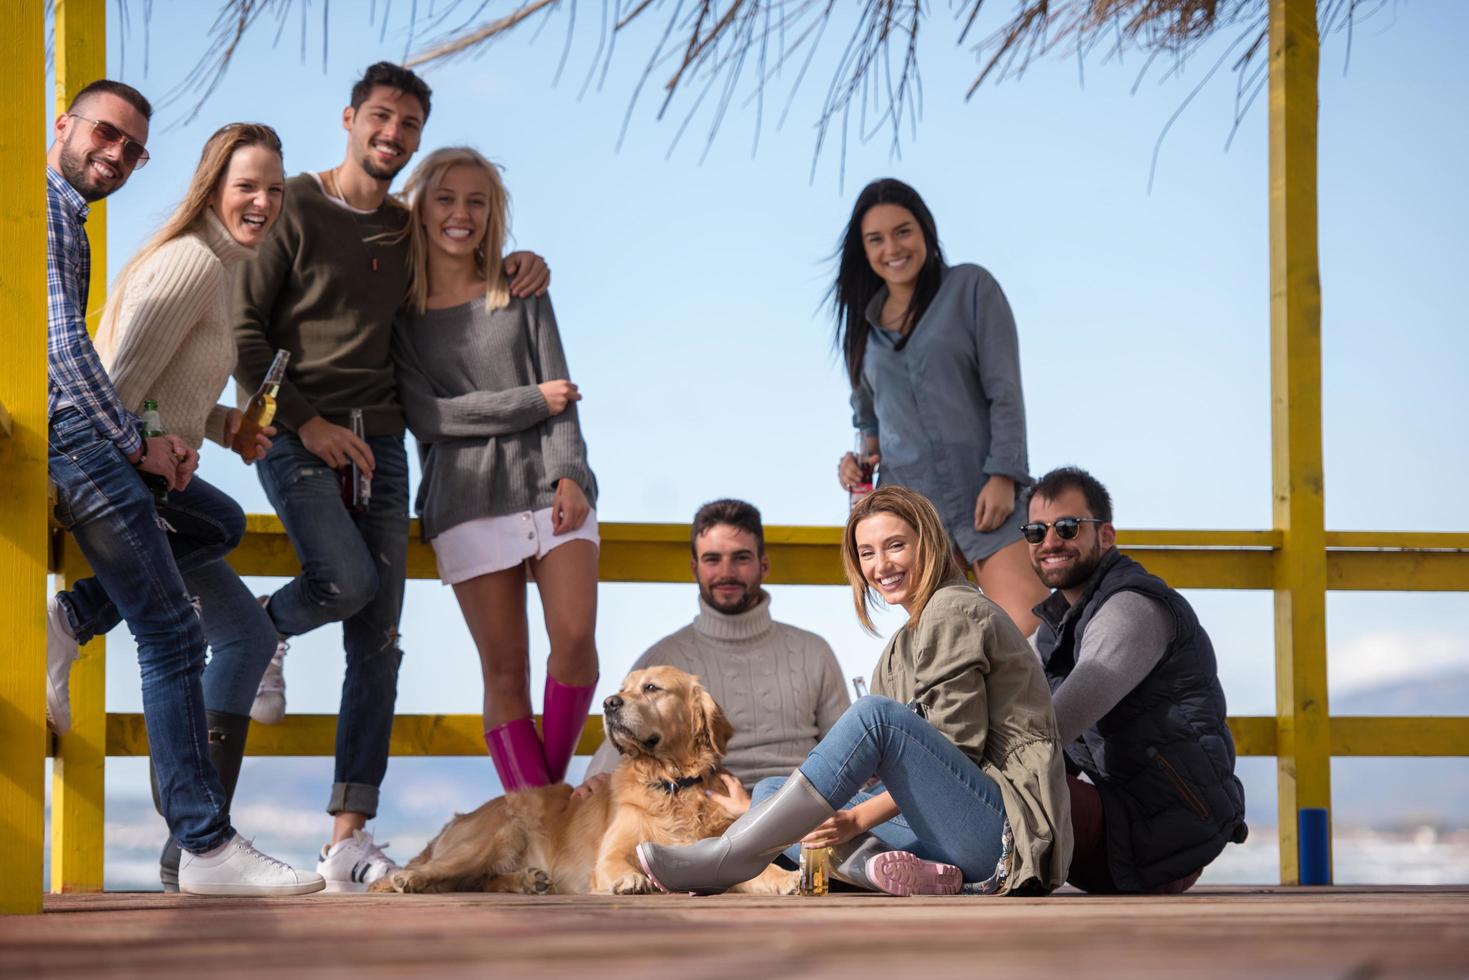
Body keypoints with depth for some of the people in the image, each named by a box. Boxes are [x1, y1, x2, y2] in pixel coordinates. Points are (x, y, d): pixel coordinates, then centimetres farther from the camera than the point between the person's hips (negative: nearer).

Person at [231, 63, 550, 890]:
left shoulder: (411, 229, 14)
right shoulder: (293, 210, -1)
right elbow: (243, 331, -5)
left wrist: (522, 261, 9)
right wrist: (305, 421, -12)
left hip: (379, 441, 5)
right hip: (296, 434, -5)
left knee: (379, 643, -3)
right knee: (349, 578, -27)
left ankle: (349, 839, -4)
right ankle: (263, 630, 9)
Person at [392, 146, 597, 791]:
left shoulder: (520, 291, 13)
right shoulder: (399, 310, 5)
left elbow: (559, 387, 7)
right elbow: (424, 414, -4)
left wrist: (568, 475, -7)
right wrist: (531, 402, -5)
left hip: (551, 487, 2)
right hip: (467, 499, -2)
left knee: (575, 639, -14)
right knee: (505, 669, -5)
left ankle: (552, 784, 5)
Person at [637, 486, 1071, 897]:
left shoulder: (954, 611, -4)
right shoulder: (906, 643, 24)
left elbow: (956, 754, -13)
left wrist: (859, 818, -14)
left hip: (1012, 821, -9)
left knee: (876, 714, -28)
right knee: (769, 792, 4)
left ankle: (731, 856, -29)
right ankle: (869, 861, -27)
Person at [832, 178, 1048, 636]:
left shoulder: (970, 288, 4)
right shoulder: (864, 322, 16)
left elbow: (1005, 391, -2)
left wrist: (1003, 476, -12)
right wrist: (859, 460, 7)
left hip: (984, 496, -4)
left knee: (1032, 638, -21)